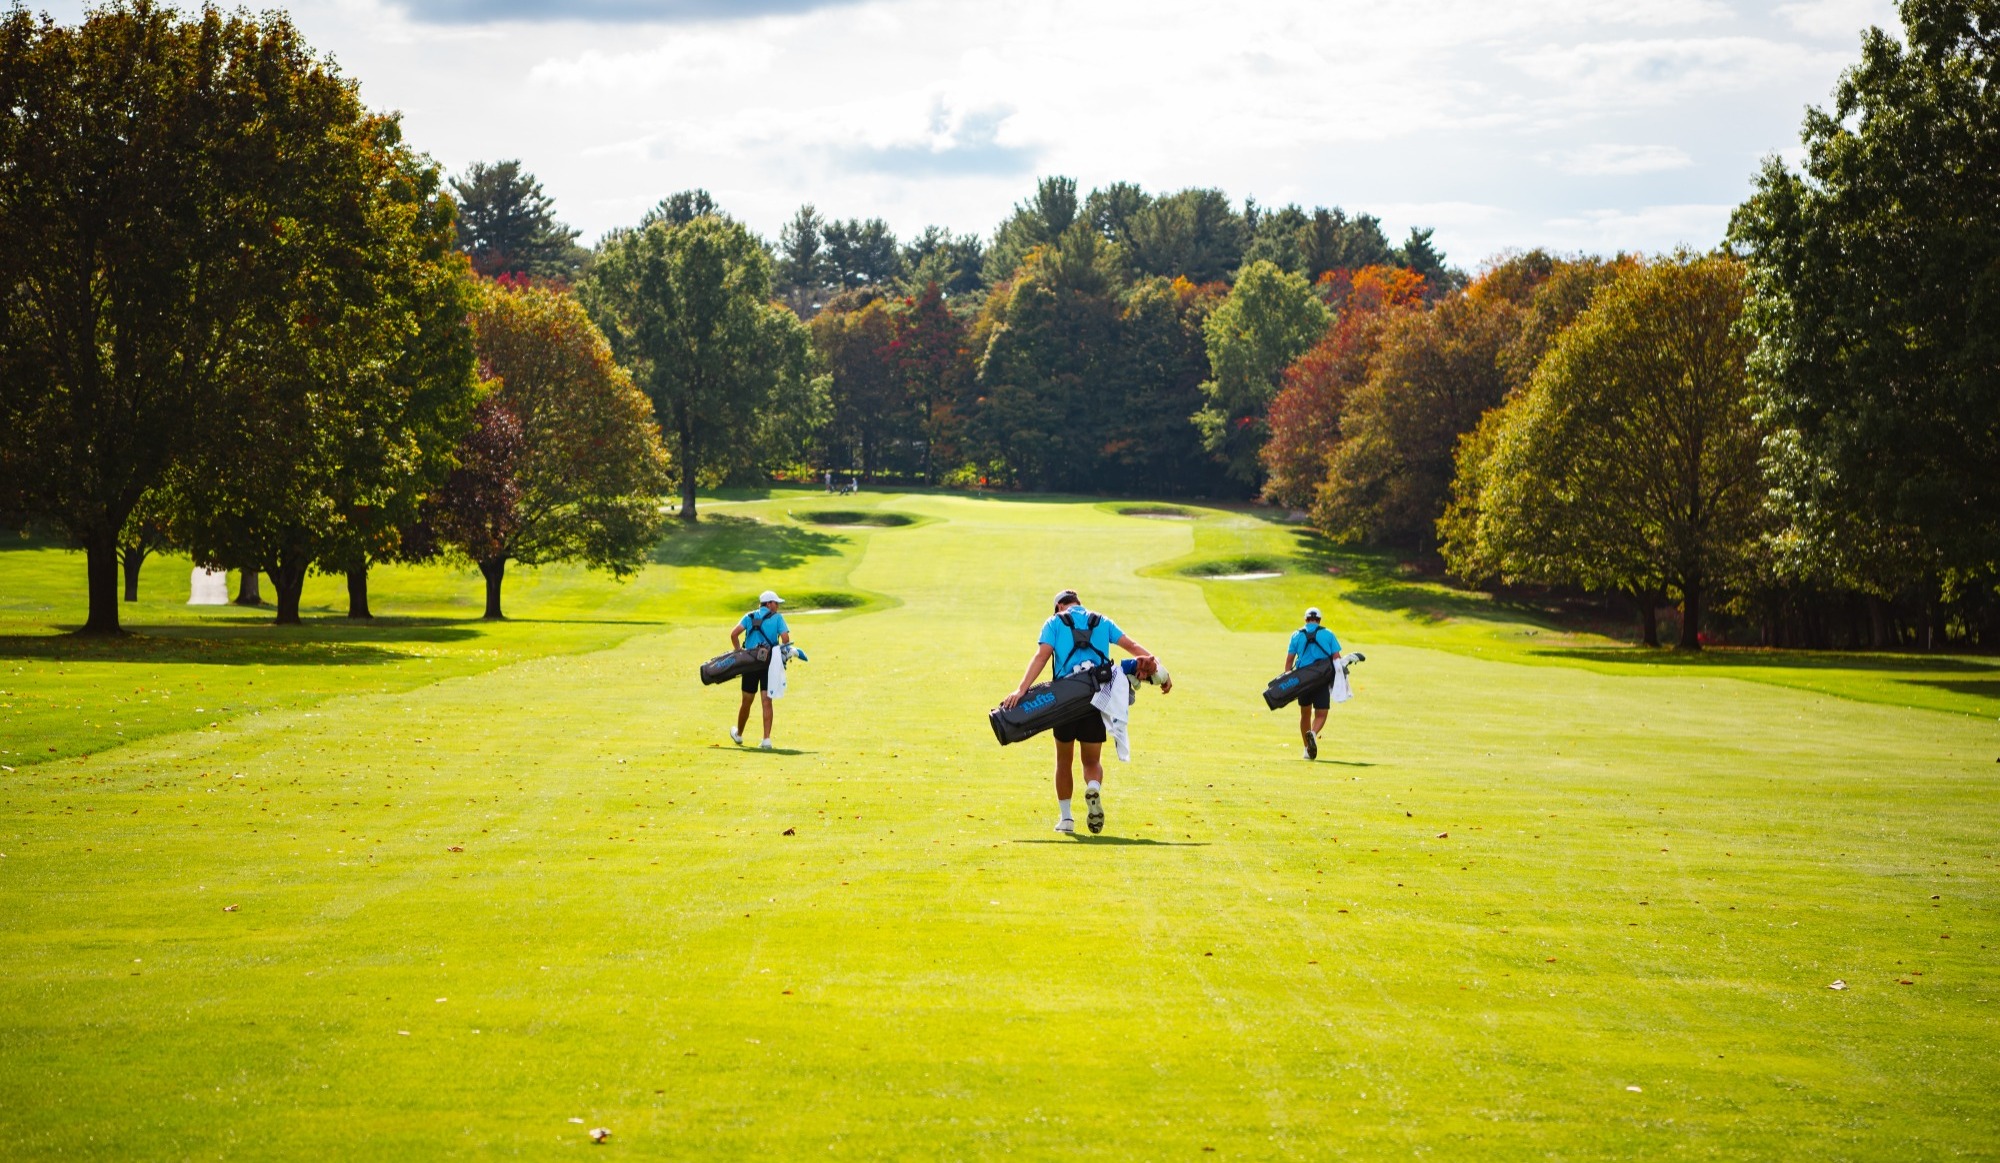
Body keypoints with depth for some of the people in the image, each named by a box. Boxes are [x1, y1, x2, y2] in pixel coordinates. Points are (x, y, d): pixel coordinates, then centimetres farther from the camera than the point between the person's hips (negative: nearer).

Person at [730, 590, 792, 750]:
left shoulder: (750, 617, 8)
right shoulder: (777, 618, 2)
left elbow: (734, 634, -5)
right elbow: (785, 638, -11)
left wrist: (739, 651, 5)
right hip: (769, 664, -2)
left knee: (747, 701, 14)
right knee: (767, 702, -3)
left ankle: (738, 735, 31)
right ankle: (766, 739, -9)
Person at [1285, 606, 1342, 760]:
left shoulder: (1297, 635, 7)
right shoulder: (1328, 634, 5)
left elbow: (1289, 661, 4)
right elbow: (1337, 658, 0)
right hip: (1323, 680, -1)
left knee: (1305, 714, 16)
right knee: (1320, 715, 1)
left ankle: (1307, 749, 20)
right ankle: (1313, 734, -30)